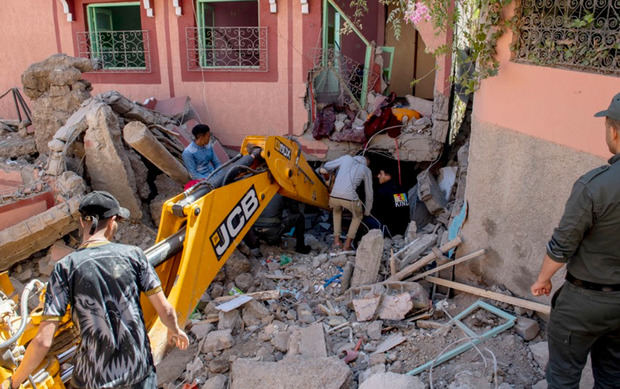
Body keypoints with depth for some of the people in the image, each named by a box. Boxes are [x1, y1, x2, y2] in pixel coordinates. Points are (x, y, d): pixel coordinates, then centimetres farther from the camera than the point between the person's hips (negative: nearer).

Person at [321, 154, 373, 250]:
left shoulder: (347, 158, 23)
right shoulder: (367, 171, 21)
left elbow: (326, 167, 24)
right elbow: (369, 193, 27)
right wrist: (367, 211, 41)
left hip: (334, 197, 2)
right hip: (350, 198, -2)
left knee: (337, 210, 38)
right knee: (358, 216, 31)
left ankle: (336, 240, 28)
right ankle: (347, 244, 22)